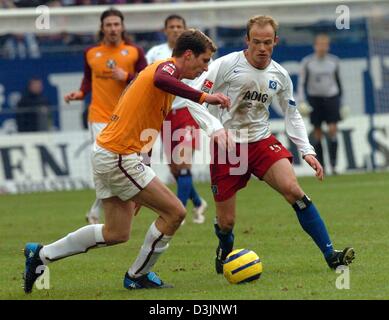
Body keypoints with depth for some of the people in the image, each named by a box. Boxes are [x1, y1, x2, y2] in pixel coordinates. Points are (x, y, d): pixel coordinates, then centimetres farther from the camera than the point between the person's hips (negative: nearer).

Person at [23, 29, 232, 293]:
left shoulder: (166, 70, 17)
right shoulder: (167, 67, -13)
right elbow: (161, 81, -39)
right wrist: (204, 97, -39)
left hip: (108, 155, 10)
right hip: (119, 158, -10)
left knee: (116, 233, 14)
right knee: (174, 212, -7)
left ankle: (41, 254, 21)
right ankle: (138, 276, 8)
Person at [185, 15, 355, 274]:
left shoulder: (280, 75, 3)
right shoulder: (226, 65, -11)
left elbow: (293, 115, 15)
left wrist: (307, 151, 4)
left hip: (262, 141, 2)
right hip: (225, 146, -2)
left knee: (292, 189, -23)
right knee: (226, 221, -1)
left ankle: (330, 255, -22)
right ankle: (224, 252, 37)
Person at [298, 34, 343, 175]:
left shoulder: (334, 61, 5)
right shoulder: (307, 62, -1)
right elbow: (302, 82, 2)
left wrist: (340, 99, 17)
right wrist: (302, 101, -8)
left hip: (331, 97, 1)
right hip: (314, 98, -1)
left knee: (333, 130, -11)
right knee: (317, 133, 1)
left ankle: (333, 165, -10)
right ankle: (320, 167, 7)